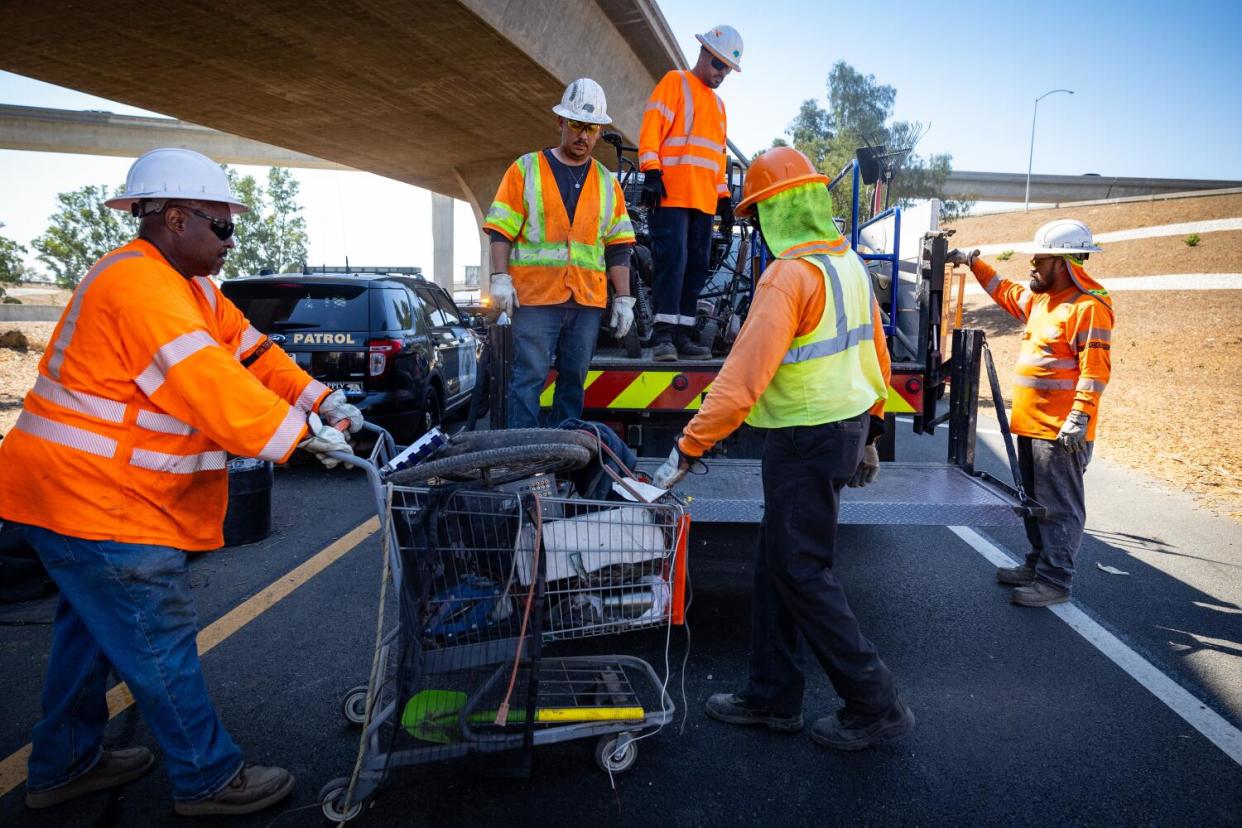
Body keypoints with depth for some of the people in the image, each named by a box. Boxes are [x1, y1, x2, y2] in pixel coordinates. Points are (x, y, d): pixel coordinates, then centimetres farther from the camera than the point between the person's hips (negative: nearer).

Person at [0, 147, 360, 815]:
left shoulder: (189, 286, 12)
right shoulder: (139, 284, -22)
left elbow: (249, 352, 6)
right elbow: (208, 383, -31)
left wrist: (322, 402, -6)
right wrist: (301, 434, -29)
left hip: (94, 492, 11)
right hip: (91, 496, -11)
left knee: (94, 629, 22)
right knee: (160, 642, -2)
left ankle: (64, 765, 38)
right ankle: (209, 780, 12)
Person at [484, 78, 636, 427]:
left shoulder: (608, 183, 16)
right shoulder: (525, 169, 6)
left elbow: (618, 247, 15)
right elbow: (500, 230, 2)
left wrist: (623, 298, 9)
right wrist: (500, 277, -10)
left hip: (588, 301, 4)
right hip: (535, 296, -4)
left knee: (574, 380, 7)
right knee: (530, 377, -7)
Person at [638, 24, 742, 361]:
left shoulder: (718, 104, 27)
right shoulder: (675, 83, 6)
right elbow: (651, 127, -6)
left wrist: (725, 198, 21)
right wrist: (651, 172, -18)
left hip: (704, 201, 7)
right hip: (672, 194, -7)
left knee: (696, 267, 3)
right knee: (673, 259, -16)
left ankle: (682, 335, 5)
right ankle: (663, 333, -15)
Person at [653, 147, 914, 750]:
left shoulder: (790, 275, -21)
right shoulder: (851, 264, 9)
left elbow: (744, 377, -27)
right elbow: (877, 354, 16)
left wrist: (687, 449, -23)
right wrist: (869, 432, 25)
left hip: (806, 441, -10)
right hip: (847, 425, 10)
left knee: (802, 574, 2)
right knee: (776, 565, 15)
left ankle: (874, 706, 12)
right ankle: (772, 697, 25)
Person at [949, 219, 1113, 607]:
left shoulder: (1089, 305, -15)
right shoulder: (1040, 298, 13)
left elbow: (1095, 368, -20)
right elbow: (1006, 293, 33)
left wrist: (1080, 418, -24)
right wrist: (974, 261, 30)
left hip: (1060, 430, -10)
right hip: (1031, 423, 10)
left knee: (1059, 506, -1)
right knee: (1034, 499, 17)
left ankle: (1055, 580, 6)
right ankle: (1038, 564, 29)